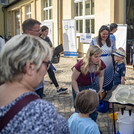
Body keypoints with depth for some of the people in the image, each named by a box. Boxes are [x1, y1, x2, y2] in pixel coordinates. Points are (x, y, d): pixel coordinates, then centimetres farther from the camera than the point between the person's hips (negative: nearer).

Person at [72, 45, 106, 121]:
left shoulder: (101, 64, -19)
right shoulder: (81, 65, -33)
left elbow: (101, 76, 4)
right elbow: (73, 80, -18)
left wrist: (101, 89, -2)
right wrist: (78, 93, -18)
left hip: (91, 86, 4)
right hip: (79, 87, -4)